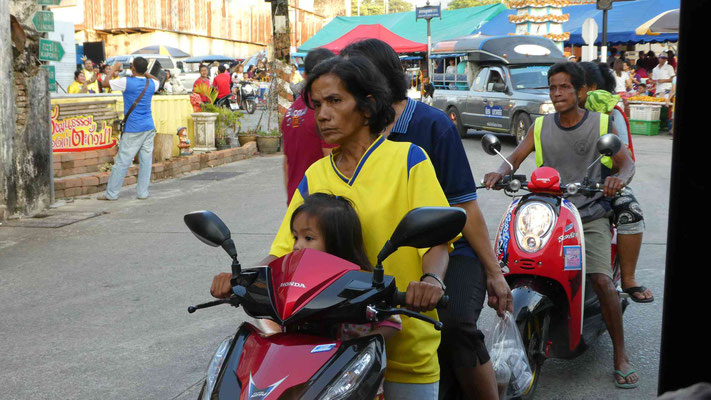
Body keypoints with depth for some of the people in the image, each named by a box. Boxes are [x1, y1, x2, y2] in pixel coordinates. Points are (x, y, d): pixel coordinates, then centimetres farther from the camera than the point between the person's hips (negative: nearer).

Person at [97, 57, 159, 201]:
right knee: (146, 161, 5)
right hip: (149, 128, 5)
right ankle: (142, 192, 7)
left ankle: (111, 193, 5)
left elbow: (105, 83, 3)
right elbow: (156, 80, 31)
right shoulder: (151, 84, 4)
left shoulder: (126, 82, -10)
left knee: (122, 162, -1)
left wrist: (114, 69, 17)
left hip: (133, 130, -4)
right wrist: (144, 71, 27)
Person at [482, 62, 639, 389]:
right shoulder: (541, 126, 11)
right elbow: (516, 156, 3)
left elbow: (626, 162, 0)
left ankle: (620, 355, -3)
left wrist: (619, 178, -24)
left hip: (590, 215, -2)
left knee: (601, 281, -18)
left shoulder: (600, 124, 5)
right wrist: (500, 172, -20)